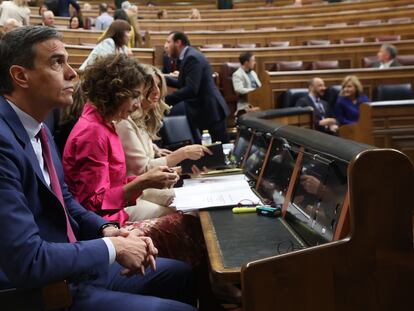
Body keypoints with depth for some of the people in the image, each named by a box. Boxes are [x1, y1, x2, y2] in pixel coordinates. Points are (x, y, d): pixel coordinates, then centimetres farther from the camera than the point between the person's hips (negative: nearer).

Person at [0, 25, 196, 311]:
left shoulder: (37, 126, 3)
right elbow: (28, 262, -31)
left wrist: (108, 230, -4)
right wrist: (113, 247, -18)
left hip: (72, 264, 9)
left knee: (180, 273, 19)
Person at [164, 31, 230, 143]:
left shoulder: (192, 58, -19)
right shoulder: (188, 56, 13)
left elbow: (191, 89, -27)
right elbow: (183, 84, 17)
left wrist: (165, 100, -26)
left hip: (210, 111, -10)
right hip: (203, 111, 10)